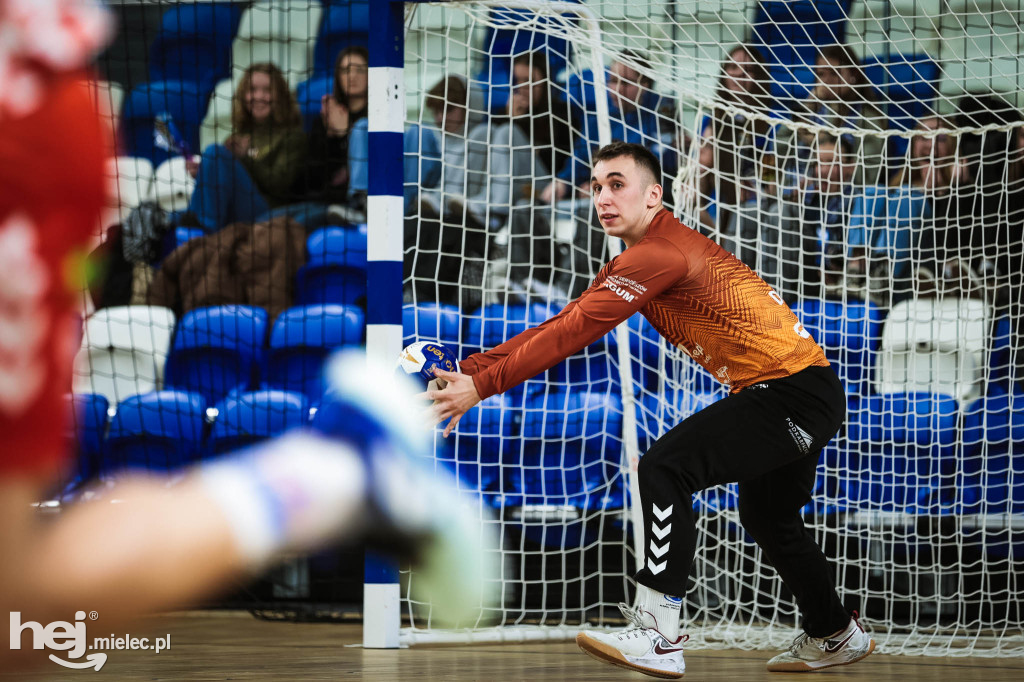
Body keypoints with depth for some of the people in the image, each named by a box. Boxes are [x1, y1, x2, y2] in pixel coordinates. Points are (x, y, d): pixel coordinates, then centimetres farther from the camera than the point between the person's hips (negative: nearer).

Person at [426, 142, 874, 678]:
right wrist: (467, 370, 0)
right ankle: (836, 636, 48)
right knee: (767, 516, 28)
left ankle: (658, 638, -25)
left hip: (795, 390, -11)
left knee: (666, 467, -21)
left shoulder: (658, 254, -19)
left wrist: (481, 385, -22)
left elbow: (574, 333, -24)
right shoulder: (635, 262, 11)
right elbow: (562, 324, 8)